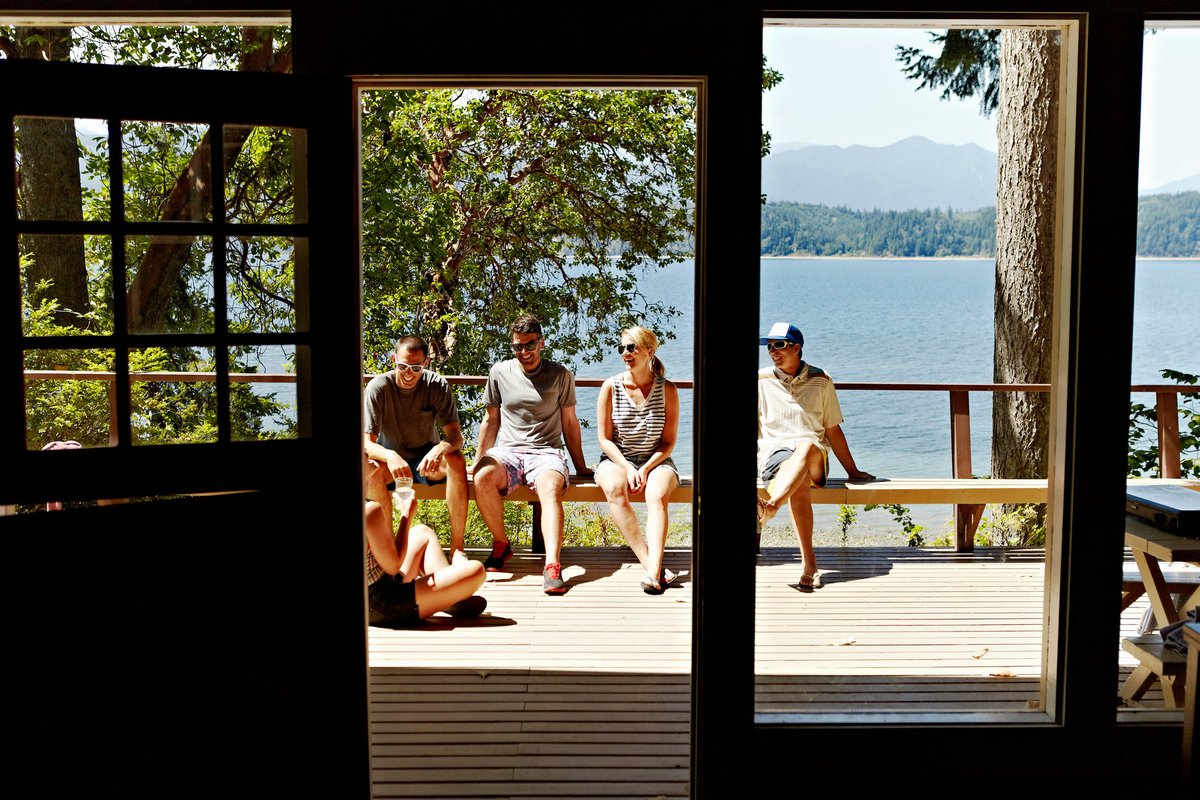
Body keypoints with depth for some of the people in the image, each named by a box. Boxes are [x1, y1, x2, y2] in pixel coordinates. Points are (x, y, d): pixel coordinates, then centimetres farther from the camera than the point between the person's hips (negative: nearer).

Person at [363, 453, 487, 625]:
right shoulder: (370, 510, -25)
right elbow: (393, 566, -18)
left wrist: (383, 500, 6)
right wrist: (406, 516, -8)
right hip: (385, 609, -10)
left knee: (422, 533, 29)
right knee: (475, 571, -13)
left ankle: (454, 599, 22)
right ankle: (452, 602, 17)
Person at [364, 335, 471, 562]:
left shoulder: (437, 385, -12)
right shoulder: (378, 387, -16)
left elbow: (455, 436, -16)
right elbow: (366, 443, -20)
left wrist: (441, 449, -42)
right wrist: (390, 457, -44)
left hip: (426, 458, 1)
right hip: (390, 459, -1)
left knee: (457, 461, -32)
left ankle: (457, 547, -28)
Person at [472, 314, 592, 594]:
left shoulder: (561, 375, 8)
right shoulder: (499, 372, 11)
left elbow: (569, 423, 14)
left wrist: (580, 467, 14)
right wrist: (479, 461, 19)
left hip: (546, 453, -1)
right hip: (507, 451, 2)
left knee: (550, 488, -37)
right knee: (483, 477, -34)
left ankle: (553, 566, -50)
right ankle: (501, 544, -11)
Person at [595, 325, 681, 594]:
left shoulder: (667, 389, -1)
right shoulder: (611, 387, -1)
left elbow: (668, 442, 1)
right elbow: (605, 439, -1)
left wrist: (645, 469, -16)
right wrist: (627, 468, -16)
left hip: (655, 461, 0)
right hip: (616, 460, 0)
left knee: (657, 495, -35)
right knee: (615, 489, -35)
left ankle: (653, 571, -49)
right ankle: (654, 566, -41)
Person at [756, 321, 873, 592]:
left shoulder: (821, 380, 14)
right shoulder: (760, 380, 12)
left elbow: (832, 429, 19)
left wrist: (853, 471, 19)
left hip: (815, 458, 0)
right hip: (775, 451, 0)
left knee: (806, 446, -41)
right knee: (799, 484, -39)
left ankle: (770, 507, -65)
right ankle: (810, 566, -47)